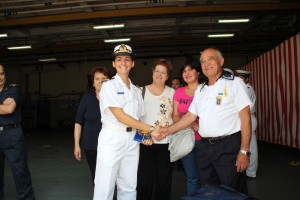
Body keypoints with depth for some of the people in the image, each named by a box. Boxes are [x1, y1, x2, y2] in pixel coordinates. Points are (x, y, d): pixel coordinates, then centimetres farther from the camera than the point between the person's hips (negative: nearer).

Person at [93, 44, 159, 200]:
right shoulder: (109, 85, -5)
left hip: (132, 140, 5)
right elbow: (121, 117, -14)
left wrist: (144, 134, -5)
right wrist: (150, 129, -13)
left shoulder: (136, 90, 13)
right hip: (112, 138, -5)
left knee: (129, 187, 11)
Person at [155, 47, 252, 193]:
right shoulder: (200, 89, 15)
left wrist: (244, 151, -13)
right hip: (205, 147, 6)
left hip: (229, 146, -5)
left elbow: (245, 117, -8)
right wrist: (168, 130, 5)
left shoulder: (234, 83, -4)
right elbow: (191, 116, 15)